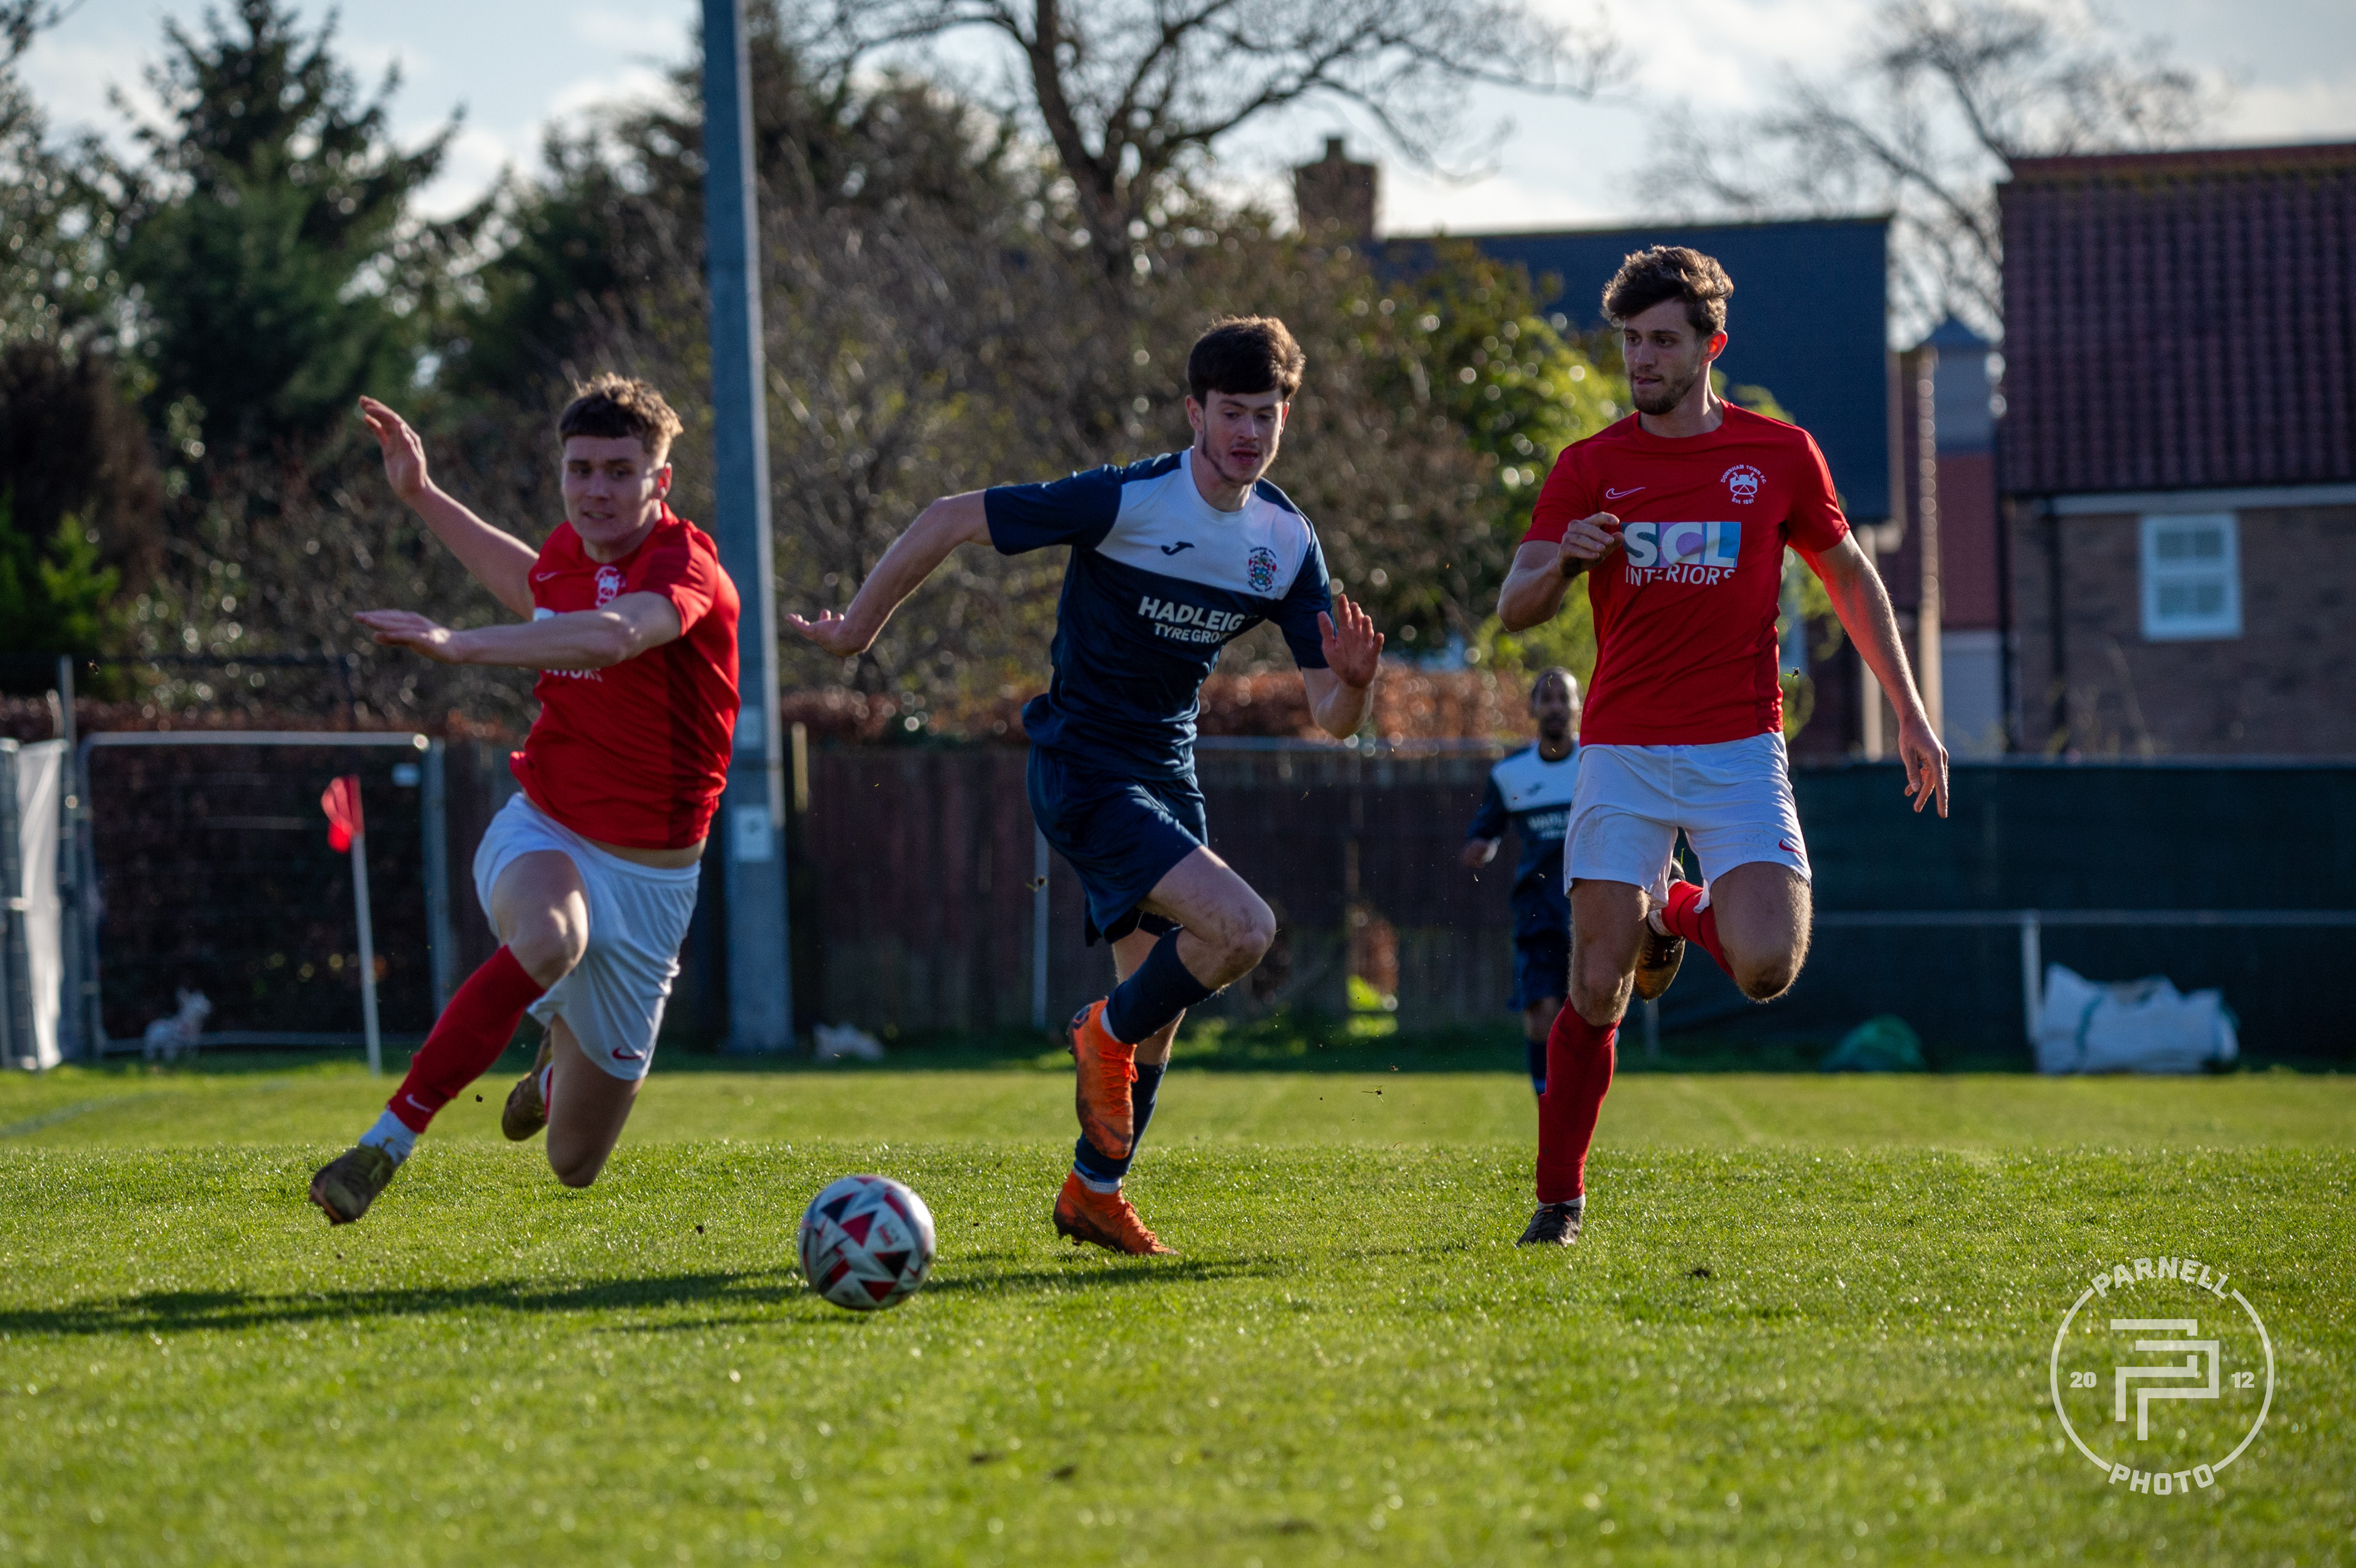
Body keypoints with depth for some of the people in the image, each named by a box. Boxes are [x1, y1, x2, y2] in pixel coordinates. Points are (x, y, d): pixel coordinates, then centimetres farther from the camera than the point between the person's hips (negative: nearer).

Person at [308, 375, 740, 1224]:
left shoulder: (684, 563, -19)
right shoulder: (571, 550, 0)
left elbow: (613, 635, -44)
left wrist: (461, 644, -52)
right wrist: (423, 496, 28)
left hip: (648, 877, -2)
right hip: (542, 836, 2)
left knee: (575, 1162, 7)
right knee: (547, 940, -39)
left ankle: (562, 1063, 45)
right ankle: (383, 1146, -36)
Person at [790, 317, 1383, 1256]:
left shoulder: (1288, 542, 0)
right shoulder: (1126, 502, -19)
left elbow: (1331, 717, -1)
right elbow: (951, 520, -13)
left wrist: (1353, 680, -25)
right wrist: (857, 630, -5)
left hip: (1167, 773, 7)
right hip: (1083, 767, -7)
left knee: (1159, 997, 11)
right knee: (1242, 929, -24)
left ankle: (1092, 1193, 28)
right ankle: (1107, 1037, 2)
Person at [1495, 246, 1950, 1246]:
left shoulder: (1780, 455, 4)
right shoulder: (1589, 468, 3)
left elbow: (1850, 578, 16)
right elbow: (1513, 611, -2)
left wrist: (1908, 712, 12)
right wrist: (1561, 565, -25)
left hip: (1738, 750, 0)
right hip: (1622, 751, 0)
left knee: (1766, 969, -18)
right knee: (1597, 993, -6)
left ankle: (1690, 916, 17)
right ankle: (1559, 1199, 11)